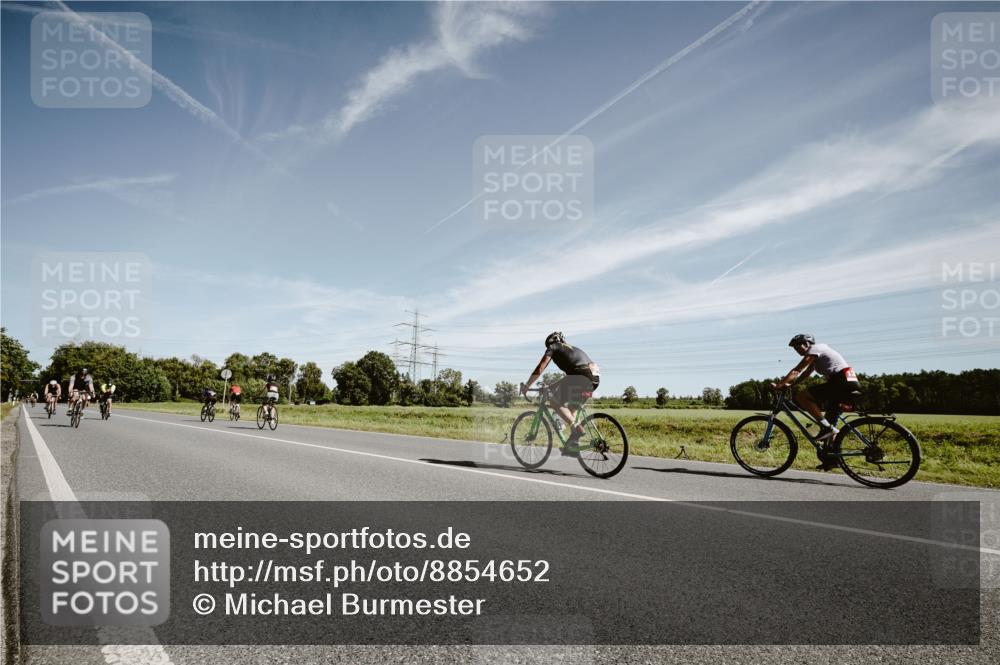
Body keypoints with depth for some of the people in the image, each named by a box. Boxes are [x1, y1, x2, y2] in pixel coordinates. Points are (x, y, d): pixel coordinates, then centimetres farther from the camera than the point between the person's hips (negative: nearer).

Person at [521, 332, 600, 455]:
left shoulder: (553, 347, 17)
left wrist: (526, 386, 17)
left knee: (554, 402, 6)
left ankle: (577, 428, -6)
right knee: (571, 408, 21)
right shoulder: (574, 349, 37)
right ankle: (572, 445, 17)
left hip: (581, 376, -8)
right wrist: (554, 386, 52)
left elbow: (539, 369, 9)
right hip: (595, 378, 8)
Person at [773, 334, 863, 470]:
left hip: (840, 382, -10)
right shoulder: (817, 354, 26)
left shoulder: (814, 349, -3)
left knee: (801, 395, -14)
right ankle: (829, 457, 17)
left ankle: (826, 427, -16)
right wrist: (789, 384, 17)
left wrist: (779, 385, -9)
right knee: (830, 420, 16)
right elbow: (805, 374, 27)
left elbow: (796, 371, -9)